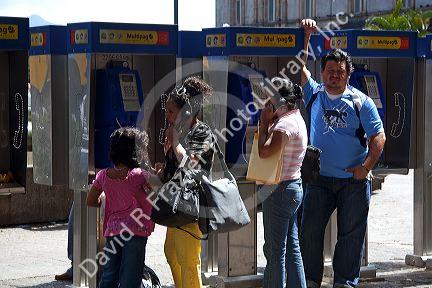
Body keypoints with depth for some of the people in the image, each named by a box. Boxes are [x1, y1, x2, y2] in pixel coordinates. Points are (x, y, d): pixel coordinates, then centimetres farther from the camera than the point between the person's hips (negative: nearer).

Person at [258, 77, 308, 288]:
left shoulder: (285, 124, -17)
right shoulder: (296, 119, 15)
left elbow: (264, 151, -27)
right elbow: (272, 148, 14)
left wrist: (264, 123, -15)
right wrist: (270, 123, 4)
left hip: (280, 190, -10)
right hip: (293, 186, 10)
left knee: (275, 249, -3)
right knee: (291, 247, 15)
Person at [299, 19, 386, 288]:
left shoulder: (361, 101, 0)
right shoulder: (314, 94, 7)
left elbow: (378, 137, -3)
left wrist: (366, 167, -14)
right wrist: (306, 36, -9)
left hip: (354, 180, -2)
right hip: (320, 179, 2)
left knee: (351, 234, 2)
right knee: (310, 230, 0)